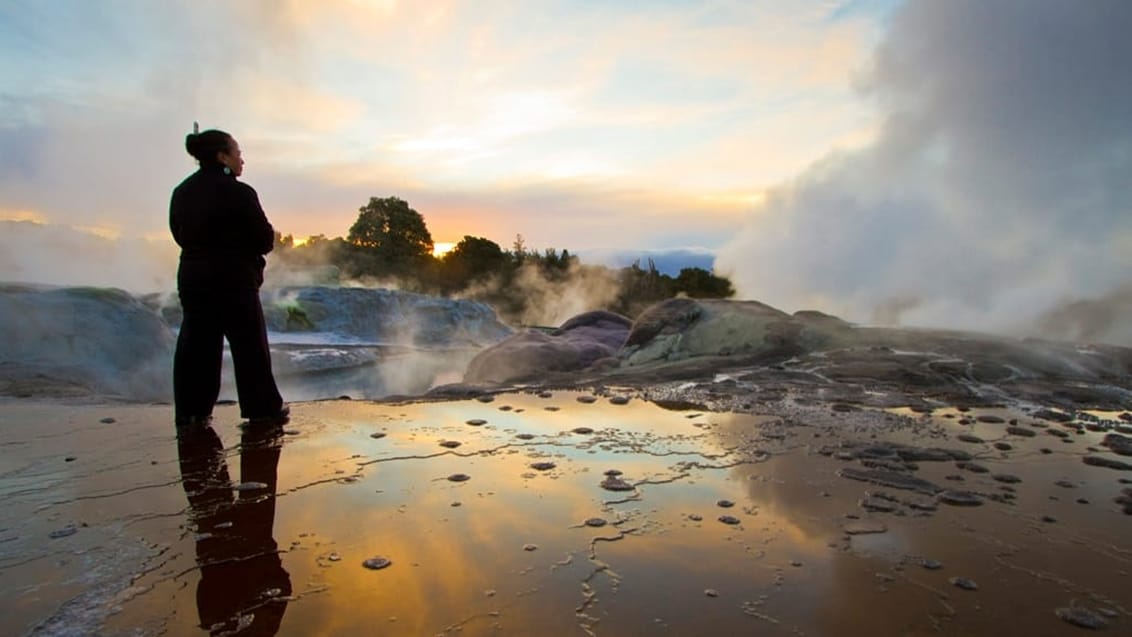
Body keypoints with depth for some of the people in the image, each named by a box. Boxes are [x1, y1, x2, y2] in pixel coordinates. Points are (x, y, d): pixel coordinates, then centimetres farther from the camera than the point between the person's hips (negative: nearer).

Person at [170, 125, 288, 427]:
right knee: (250, 347, 3)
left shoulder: (181, 192, 8)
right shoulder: (238, 192, -12)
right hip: (234, 280, -6)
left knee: (195, 345, 11)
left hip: (191, 277, 6)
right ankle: (263, 409, 9)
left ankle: (191, 411, 14)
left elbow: (180, 235, 15)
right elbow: (266, 240, -11)